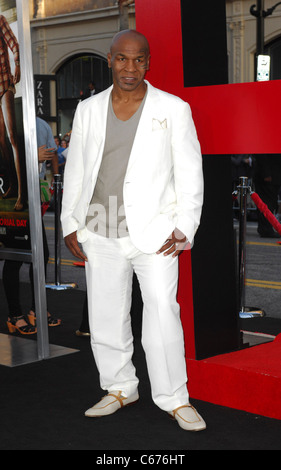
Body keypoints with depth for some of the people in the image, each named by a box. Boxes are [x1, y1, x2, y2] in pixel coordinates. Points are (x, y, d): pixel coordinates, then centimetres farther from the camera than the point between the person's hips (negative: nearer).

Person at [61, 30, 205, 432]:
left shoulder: (173, 109, 1)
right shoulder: (88, 109, 10)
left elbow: (190, 174, 0)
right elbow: (75, 170, 13)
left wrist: (185, 229, -8)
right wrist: (70, 223, 7)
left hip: (154, 232, -3)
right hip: (101, 234, 4)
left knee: (163, 314, -7)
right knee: (105, 317, 10)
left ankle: (174, 398, 8)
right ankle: (120, 389, 27)